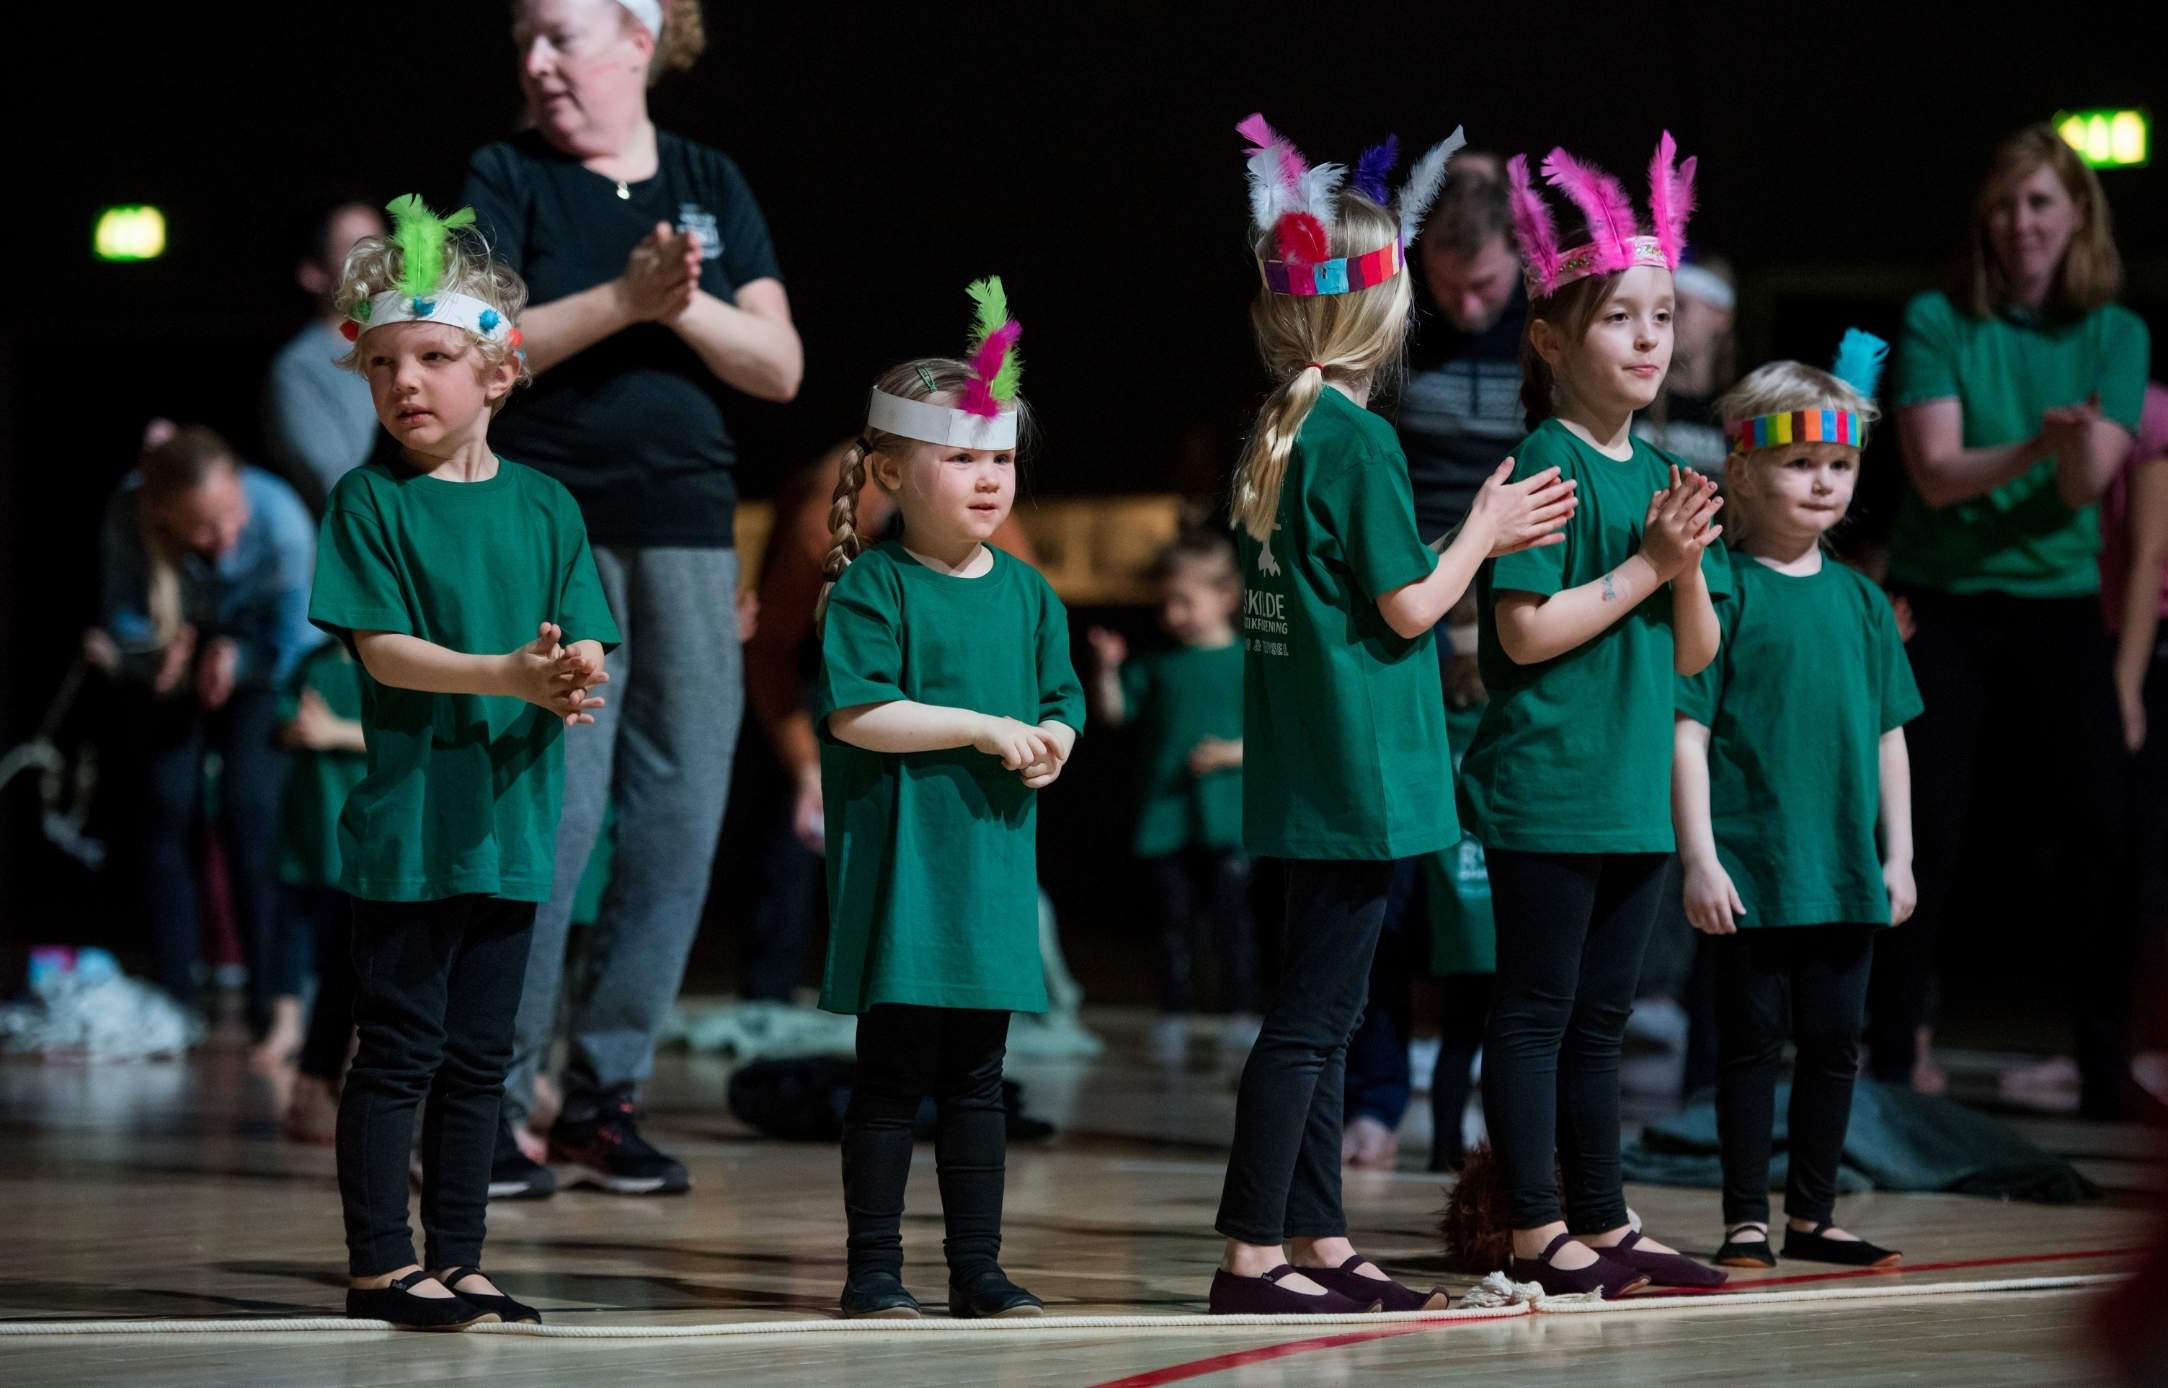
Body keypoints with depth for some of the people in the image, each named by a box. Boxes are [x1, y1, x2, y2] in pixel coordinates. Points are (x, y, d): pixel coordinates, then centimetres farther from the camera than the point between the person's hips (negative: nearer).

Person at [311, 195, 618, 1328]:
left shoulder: (544, 506, 8)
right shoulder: (369, 501, -4)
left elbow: (587, 646, 3)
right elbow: (382, 648, -12)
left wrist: (574, 679, -21)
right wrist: (510, 674, -25)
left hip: (511, 820, 4)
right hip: (406, 819, -4)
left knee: (478, 1055, 10)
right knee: (398, 1050, -2)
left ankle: (457, 1261, 18)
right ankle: (379, 1264, 5)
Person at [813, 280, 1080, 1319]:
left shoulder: (1028, 593, 11)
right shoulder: (872, 588, -8)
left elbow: (1060, 704, 15)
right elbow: (856, 714, -17)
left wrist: (1052, 746, -8)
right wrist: (984, 729, -17)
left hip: (992, 859, 5)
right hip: (899, 861, -5)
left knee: (976, 1077, 10)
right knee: (891, 1074, 0)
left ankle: (977, 1266, 16)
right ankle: (873, 1267, 8)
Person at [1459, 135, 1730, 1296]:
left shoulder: (1661, 475, 12)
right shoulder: (1544, 467, -11)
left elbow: (1697, 654, 11)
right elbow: (1526, 632, -19)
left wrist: (1689, 568, -7)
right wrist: (1647, 563, -15)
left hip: (1633, 795, 8)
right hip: (1545, 794, -8)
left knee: (1599, 1021, 14)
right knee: (1535, 1013, -1)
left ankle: (1602, 1224, 20)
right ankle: (1538, 1232, 4)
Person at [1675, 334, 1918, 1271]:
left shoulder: (1861, 599, 9)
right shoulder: (1722, 589, -7)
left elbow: (1887, 734, 15)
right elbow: (1687, 730, -9)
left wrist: (1898, 853, 11)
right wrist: (1698, 857, -14)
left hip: (1846, 869, 5)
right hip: (1750, 867, -5)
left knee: (1834, 1043, 10)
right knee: (1751, 1041, 2)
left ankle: (1811, 1215, 20)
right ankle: (1746, 1220, 10)